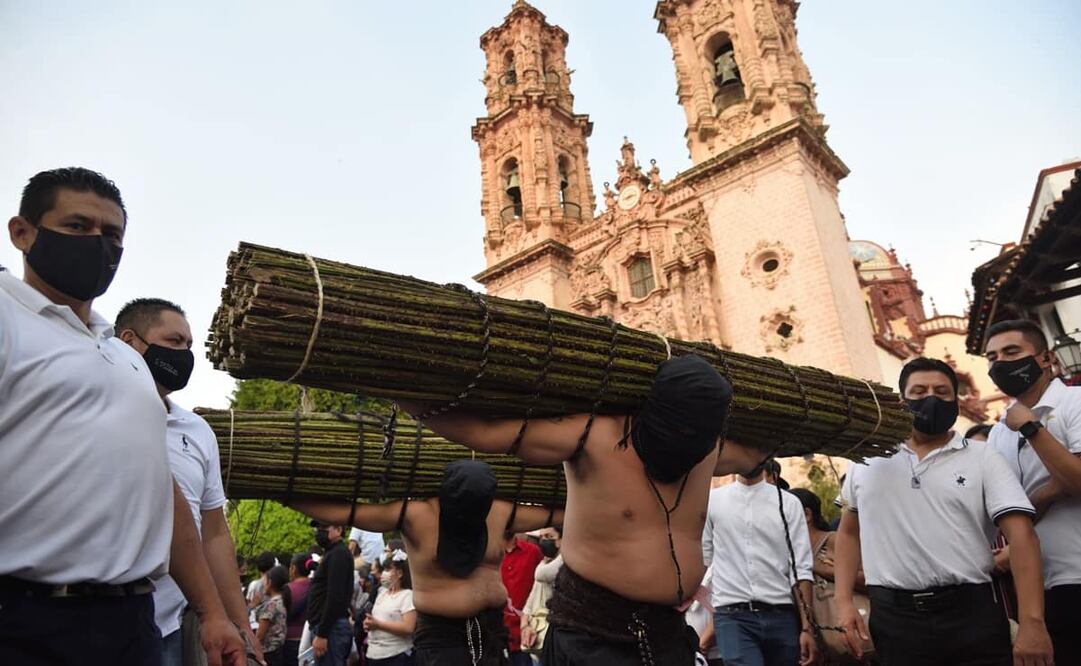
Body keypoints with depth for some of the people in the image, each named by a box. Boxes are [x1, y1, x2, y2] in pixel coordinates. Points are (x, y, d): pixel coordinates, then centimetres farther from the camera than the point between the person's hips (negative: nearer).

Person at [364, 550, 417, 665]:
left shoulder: (408, 595, -8)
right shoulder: (382, 594, 16)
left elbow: (408, 628, -18)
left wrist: (378, 624, -17)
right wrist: (368, 624, -2)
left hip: (397, 656, -8)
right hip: (374, 654, 8)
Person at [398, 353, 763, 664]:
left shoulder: (707, 451, -1)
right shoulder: (593, 436, -19)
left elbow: (750, 453, 25)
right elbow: (484, 431, -23)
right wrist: (406, 397, -24)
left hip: (668, 631, 6)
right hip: (591, 633, -5)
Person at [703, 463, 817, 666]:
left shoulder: (789, 503, 4)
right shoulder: (712, 500, 5)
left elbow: (800, 569, 0)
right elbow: (701, 562, 11)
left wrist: (806, 627, -6)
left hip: (782, 615, 2)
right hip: (732, 614, -1)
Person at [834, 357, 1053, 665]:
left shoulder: (983, 460, 2)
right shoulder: (867, 460, 7)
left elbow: (1021, 533, -7)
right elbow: (849, 531, 12)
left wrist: (1032, 622, -17)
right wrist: (844, 602, 4)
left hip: (971, 614, 0)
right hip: (893, 617, 1)